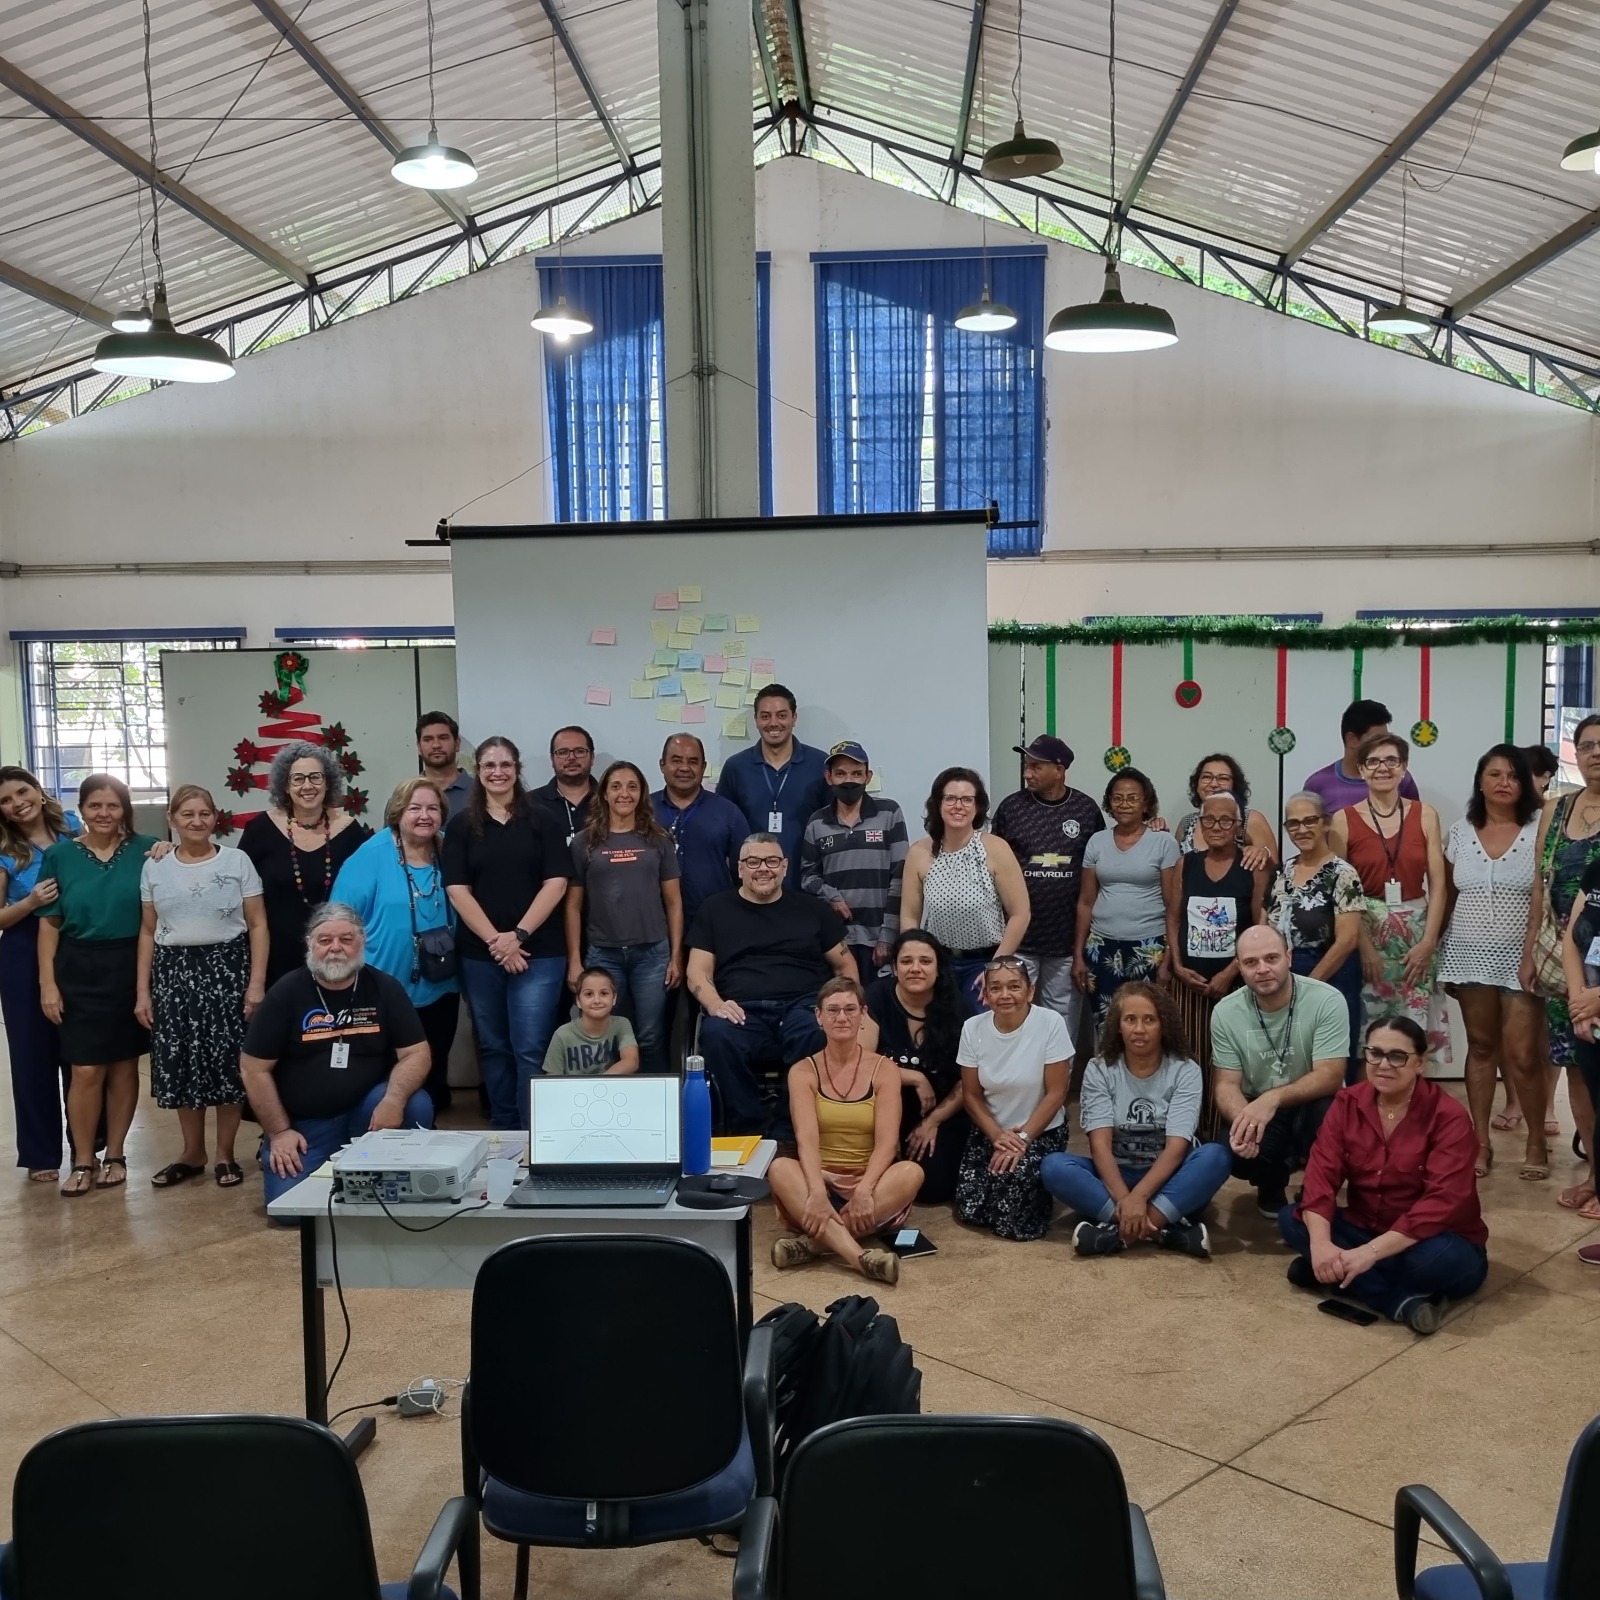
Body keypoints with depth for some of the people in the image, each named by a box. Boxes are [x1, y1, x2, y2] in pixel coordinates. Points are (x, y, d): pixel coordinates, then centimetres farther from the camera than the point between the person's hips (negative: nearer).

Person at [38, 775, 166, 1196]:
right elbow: (49, 923, 2)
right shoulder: (60, 854, 1)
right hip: (80, 971, 0)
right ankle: (83, 1161, 12)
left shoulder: (145, 850, 0)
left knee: (124, 1065, 9)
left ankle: (115, 1155, 22)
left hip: (131, 968, 1)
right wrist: (47, 982, -2)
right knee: (86, 1071, -3)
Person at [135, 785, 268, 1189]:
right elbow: (148, 932, 11)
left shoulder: (237, 861, -1)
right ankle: (192, 1152, 20)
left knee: (228, 1062, -2)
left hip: (227, 969, -2)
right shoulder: (154, 868, 7)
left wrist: (257, 982, -9)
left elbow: (257, 925, -1)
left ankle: (225, 1154, 12)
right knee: (180, 1064, 5)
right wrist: (142, 990, 6)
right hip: (174, 972, 3)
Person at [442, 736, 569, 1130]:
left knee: (531, 1048, -7)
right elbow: (457, 890, 0)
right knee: (493, 1046, 10)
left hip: (538, 952, -2)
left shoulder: (542, 820, 3)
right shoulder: (462, 827, 7)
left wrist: (518, 935, -12)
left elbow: (555, 883, -3)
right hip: (479, 954, 2)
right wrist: (494, 940, -11)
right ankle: (502, 1131, 21)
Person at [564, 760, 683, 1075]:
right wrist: (574, 960, 0)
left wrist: (676, 956, 0)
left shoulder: (658, 840, 6)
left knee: (651, 1039, 2)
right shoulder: (585, 842, 4)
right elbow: (573, 906, 5)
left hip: (652, 953, 0)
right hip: (603, 955, 0)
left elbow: (673, 901, 6)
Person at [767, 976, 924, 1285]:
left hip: (870, 1183, 1)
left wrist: (864, 1190, -28)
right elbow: (806, 1140, -14)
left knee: (911, 1171, -30)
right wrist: (817, 1193, -32)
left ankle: (815, 1239, -32)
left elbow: (887, 1142, -10)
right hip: (819, 1180, 0)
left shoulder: (883, 1069, 0)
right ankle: (861, 1256, -47)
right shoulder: (803, 1071, 0)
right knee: (780, 1168, -32)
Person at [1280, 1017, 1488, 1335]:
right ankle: (1403, 1301, -25)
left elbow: (1441, 1203, -27)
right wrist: (1320, 1242, -31)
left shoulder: (1449, 1118, -18)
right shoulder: (1347, 1103, -4)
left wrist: (1370, 1253, -36)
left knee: (1438, 1257, -38)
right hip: (1364, 1229, 5)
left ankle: (1332, 1272, -18)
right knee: (1291, 1219, -18)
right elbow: (1321, 1174, -12)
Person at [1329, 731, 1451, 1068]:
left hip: (1416, 932, 1)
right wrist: (1363, 944, -10)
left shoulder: (1425, 814, 3)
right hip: (1365, 931, -1)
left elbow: (1438, 884, 2)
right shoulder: (1344, 820, -1)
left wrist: (1428, 941, -7)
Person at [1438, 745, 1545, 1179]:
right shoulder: (1460, 832, 6)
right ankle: (1481, 1141, 16)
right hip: (1470, 955, 3)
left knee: (1522, 1055, -4)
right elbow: (1445, 897, 10)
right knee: (1481, 1047, 9)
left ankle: (1536, 1139, 16)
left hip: (1519, 957, -3)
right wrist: (1439, 955, 8)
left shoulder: (1538, 830, -3)